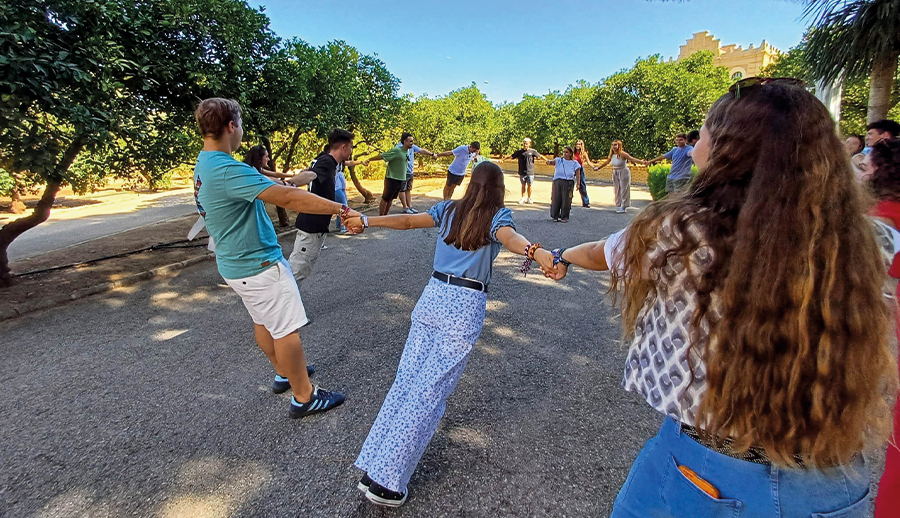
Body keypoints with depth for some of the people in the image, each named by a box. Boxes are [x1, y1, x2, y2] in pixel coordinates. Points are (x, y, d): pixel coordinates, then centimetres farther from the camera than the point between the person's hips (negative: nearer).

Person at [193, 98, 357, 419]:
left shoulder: (203, 165, 7)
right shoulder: (228, 170, -27)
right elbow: (288, 198, -32)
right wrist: (341, 209, -31)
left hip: (236, 263, 10)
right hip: (259, 265, -10)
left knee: (263, 321, 22)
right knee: (286, 330, 0)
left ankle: (285, 373, 41)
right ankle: (304, 397, 13)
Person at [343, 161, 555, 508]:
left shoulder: (449, 209, 13)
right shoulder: (498, 215, 0)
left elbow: (406, 221, 8)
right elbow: (509, 237, -22)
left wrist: (366, 221, 12)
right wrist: (535, 251, -40)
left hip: (433, 296, 5)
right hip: (465, 307, -5)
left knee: (406, 380, 9)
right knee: (430, 392, -1)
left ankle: (371, 468, 15)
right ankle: (386, 482, 4)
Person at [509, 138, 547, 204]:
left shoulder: (532, 151, 1)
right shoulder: (519, 152, 5)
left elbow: (540, 156, 4)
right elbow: (511, 156, 8)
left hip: (530, 172, -1)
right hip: (522, 172, 1)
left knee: (529, 185, 5)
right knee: (523, 185, 7)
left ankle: (529, 198, 17)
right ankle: (523, 198, 15)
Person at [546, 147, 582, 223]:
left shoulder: (574, 163, 7)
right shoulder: (558, 160, 8)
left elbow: (578, 174, 5)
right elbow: (553, 162, -9)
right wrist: (549, 162, -33)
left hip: (568, 183, 0)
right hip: (557, 181, 0)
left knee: (566, 200, 0)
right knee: (556, 199, 4)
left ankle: (564, 217, 12)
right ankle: (555, 216, 17)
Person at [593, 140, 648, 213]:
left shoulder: (622, 154, -16)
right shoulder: (612, 155, 3)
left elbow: (632, 159, -22)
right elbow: (606, 162, 19)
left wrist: (642, 162, -34)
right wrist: (598, 168, 28)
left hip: (623, 173, -6)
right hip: (615, 174, 6)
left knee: (623, 190, -4)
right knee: (617, 190, 8)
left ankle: (623, 207, -1)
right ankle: (618, 206, 15)